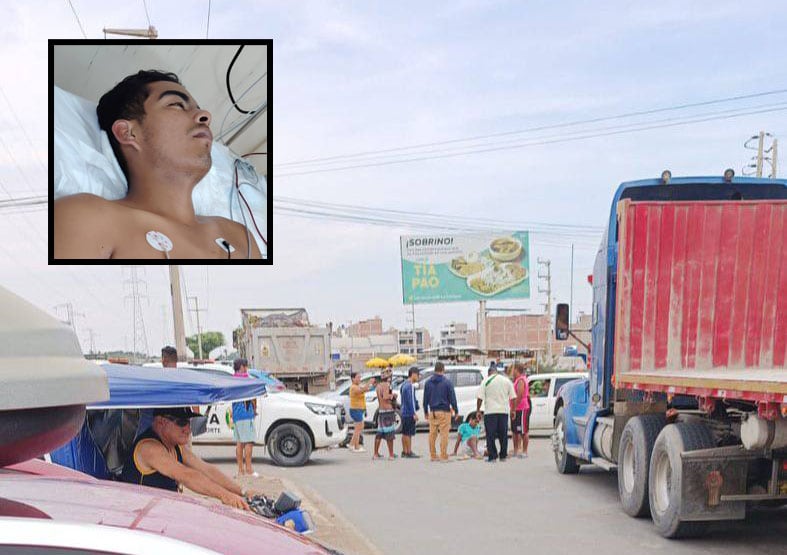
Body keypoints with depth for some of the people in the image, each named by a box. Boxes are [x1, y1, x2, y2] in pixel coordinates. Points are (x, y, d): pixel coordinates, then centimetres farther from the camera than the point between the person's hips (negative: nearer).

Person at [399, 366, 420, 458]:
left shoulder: (404, 384, 15)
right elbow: (410, 401, -21)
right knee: (408, 433, -6)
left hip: (404, 412, 10)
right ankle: (409, 452, -4)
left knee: (405, 433, 13)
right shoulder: (409, 386, -17)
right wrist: (414, 413, -20)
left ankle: (404, 452, 18)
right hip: (409, 413, -10)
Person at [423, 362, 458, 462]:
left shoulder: (428, 382, 8)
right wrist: (455, 410, 5)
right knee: (444, 434, -3)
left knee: (432, 434, 10)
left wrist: (426, 411, 20)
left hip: (432, 412, 4)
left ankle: (433, 455, 12)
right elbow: (452, 398, -5)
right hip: (444, 412, -4)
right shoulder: (447, 382, -6)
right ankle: (443, 456, -6)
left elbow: (425, 398, 12)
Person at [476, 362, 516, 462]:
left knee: (491, 434, 0)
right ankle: (503, 455, 14)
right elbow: (513, 397, 9)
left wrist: (478, 410, 3)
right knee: (503, 434, 10)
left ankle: (492, 456, -3)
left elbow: (480, 398, -5)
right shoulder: (507, 380, 9)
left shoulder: (486, 381, -1)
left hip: (490, 411, -3)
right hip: (504, 411, 3)